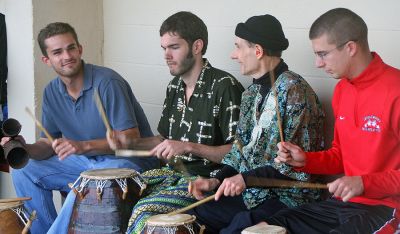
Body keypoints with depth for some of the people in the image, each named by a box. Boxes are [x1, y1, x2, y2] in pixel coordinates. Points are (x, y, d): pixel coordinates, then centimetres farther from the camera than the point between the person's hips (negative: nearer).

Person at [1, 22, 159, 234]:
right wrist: (26, 149, -17)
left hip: (127, 161, -7)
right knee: (24, 171, -1)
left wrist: (83, 145, -34)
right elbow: (48, 144, 6)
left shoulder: (107, 82, -21)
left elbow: (131, 138, -23)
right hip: (86, 160, 8)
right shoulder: (52, 92, 1)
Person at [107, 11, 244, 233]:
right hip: (174, 172, 8)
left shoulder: (224, 87, -16)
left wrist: (189, 147, -26)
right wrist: (131, 143, 4)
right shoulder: (176, 86, 10)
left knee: (145, 211, -25)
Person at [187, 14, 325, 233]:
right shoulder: (252, 92, 13)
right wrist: (217, 180, 1)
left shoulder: (293, 89, -15)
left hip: (286, 197, -8)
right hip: (250, 192, 8)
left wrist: (247, 179, -23)